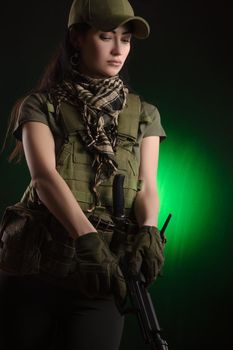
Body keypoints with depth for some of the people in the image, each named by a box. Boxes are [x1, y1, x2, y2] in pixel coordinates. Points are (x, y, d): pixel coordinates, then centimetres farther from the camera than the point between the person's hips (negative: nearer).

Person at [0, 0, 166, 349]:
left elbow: (147, 186, 3)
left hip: (97, 279, 1)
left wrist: (148, 230, -21)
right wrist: (87, 238, -29)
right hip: (32, 270, -1)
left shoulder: (144, 114, 14)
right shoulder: (41, 106, 6)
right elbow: (44, 176, -11)